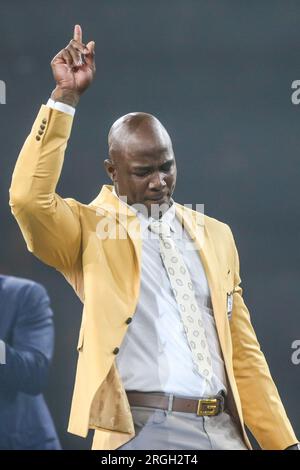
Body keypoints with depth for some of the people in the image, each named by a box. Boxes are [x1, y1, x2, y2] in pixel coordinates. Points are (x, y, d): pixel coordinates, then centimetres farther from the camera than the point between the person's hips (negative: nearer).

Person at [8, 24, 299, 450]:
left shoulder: (216, 235, 15)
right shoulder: (90, 230, 4)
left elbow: (243, 352, 15)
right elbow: (29, 197, -17)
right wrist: (66, 96, -16)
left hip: (223, 429, 4)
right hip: (142, 430, -4)